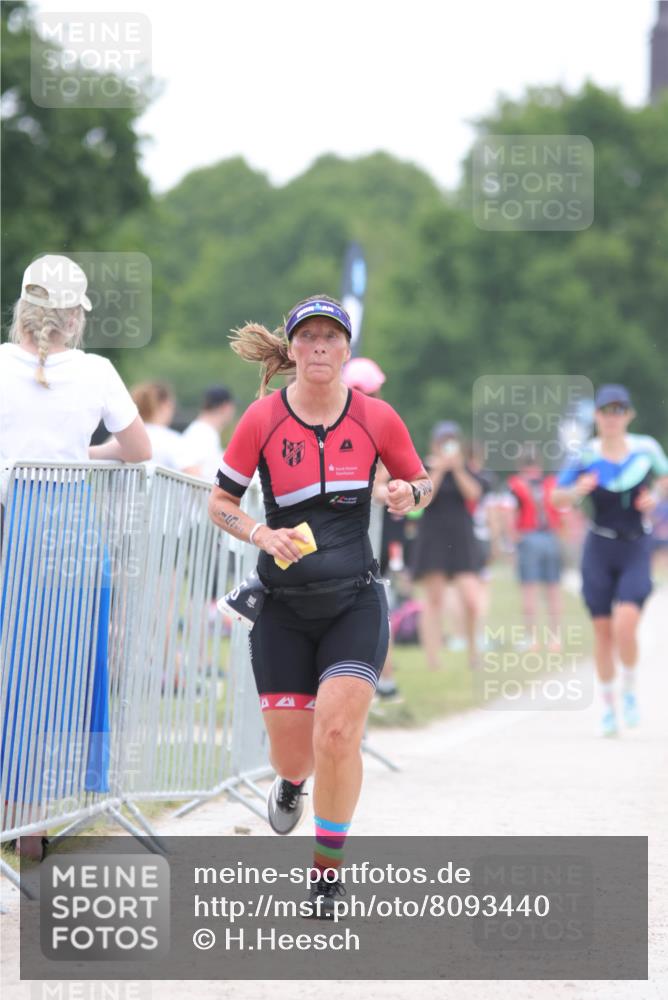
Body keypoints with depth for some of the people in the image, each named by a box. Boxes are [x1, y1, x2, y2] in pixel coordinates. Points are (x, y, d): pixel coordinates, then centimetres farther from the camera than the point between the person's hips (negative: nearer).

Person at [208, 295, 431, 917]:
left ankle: (328, 871, 0)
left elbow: (422, 483, 12)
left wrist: (410, 495, -12)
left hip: (354, 603, -1)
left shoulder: (376, 418, -3)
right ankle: (291, 784, 44)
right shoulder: (262, 419, -4)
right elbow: (219, 503, 4)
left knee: (337, 732, -19)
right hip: (282, 608, 1)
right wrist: (262, 535, -15)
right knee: (292, 751, 2)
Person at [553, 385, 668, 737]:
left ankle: (630, 691, 7)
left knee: (625, 626, -18)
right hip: (599, 549, 1)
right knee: (603, 631, 2)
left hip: (636, 549, -1)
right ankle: (608, 705, 18)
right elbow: (557, 499, 2)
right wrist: (577, 491, -18)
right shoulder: (585, 457, -5)